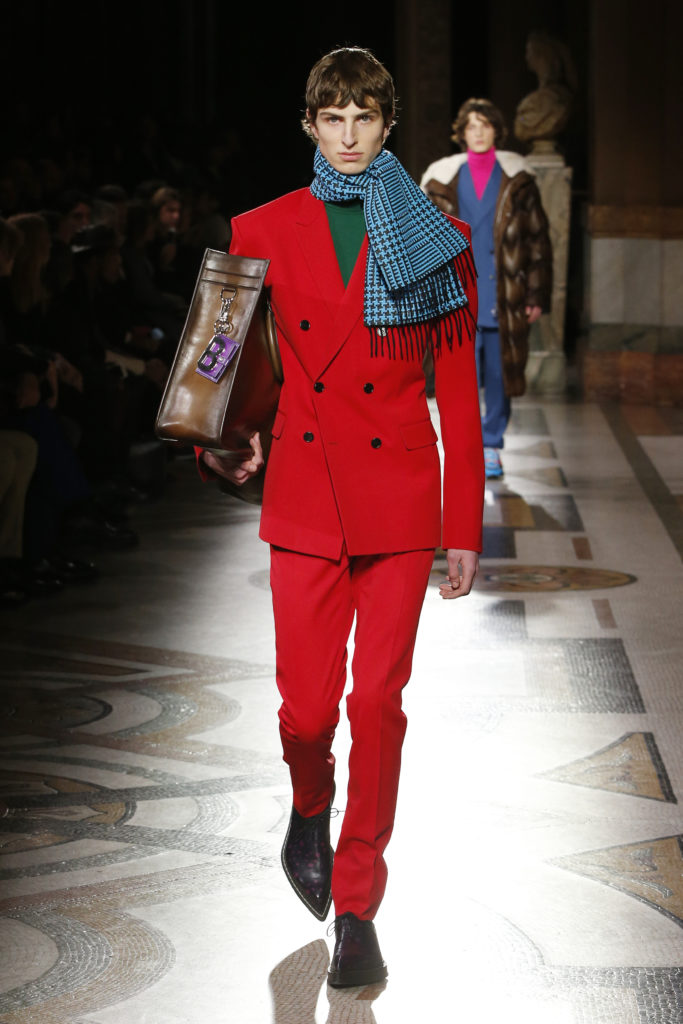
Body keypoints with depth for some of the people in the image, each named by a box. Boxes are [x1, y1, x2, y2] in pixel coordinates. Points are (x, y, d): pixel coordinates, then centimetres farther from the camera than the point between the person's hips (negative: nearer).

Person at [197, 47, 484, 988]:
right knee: (307, 708, 0)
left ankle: (357, 909, 13)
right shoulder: (261, 234, 5)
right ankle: (310, 815, 36)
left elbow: (460, 391, 2)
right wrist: (221, 445, -12)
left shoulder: (438, 239, 2)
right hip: (303, 491, 1)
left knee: (378, 704, 0)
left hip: (400, 495, -1)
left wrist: (465, 527, 0)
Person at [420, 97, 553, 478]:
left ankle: (492, 447, 20)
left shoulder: (517, 180, 5)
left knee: (500, 375, 6)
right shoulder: (444, 179, 6)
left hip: (504, 298, 0)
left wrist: (537, 297, 0)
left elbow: (538, 240, 5)